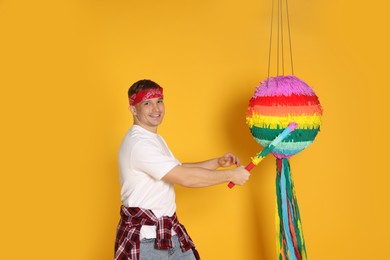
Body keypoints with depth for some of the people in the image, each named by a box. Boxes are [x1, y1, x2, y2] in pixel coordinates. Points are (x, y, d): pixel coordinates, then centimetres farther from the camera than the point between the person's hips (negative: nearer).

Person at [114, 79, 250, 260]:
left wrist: (218, 162, 8)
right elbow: (185, 178, -24)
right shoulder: (138, 143, -20)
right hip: (144, 238, -9)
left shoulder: (154, 139, 13)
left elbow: (179, 169, 18)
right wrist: (231, 175, -15)